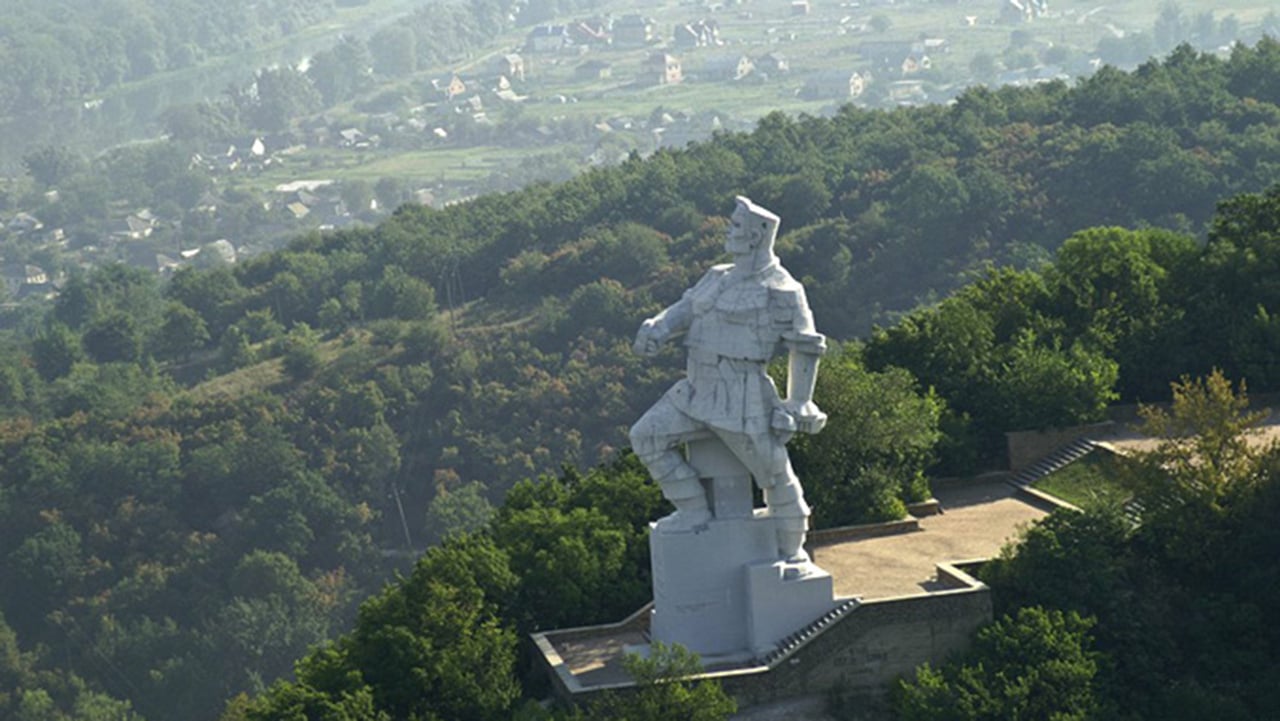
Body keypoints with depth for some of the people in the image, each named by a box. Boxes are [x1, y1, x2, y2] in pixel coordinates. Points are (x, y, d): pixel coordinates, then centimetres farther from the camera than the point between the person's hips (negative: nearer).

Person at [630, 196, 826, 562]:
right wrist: (656, 329, -12)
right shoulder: (719, 278, 14)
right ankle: (693, 512, 3)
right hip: (698, 390, 7)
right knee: (647, 436, -6)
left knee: (774, 472, 5)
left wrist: (797, 406, -9)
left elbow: (806, 349, -7)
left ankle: (791, 552, 23)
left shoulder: (781, 291, -8)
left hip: (742, 398, -7)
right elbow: (685, 310, 10)